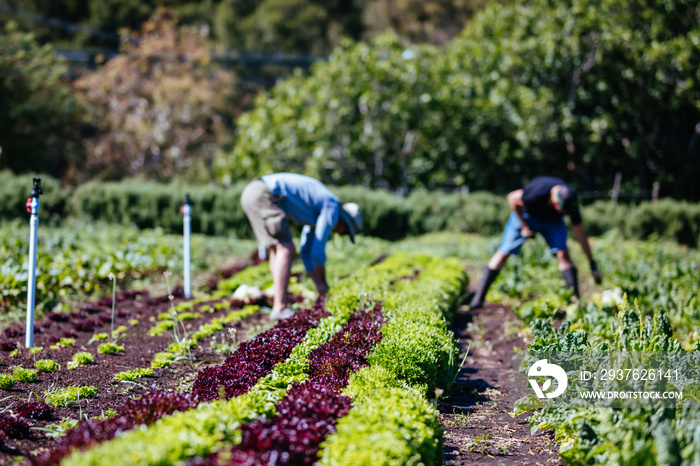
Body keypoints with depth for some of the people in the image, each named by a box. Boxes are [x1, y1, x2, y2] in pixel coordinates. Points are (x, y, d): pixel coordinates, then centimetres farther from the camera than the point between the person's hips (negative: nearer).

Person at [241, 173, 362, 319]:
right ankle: (280, 308, -16)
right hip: (264, 195, -10)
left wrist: (319, 286, 25)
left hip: (251, 192, 10)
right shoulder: (332, 209, -1)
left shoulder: (316, 213, 28)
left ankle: (280, 302, 15)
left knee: (277, 250, 17)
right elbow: (318, 250, -3)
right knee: (286, 251, -10)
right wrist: (323, 283, 11)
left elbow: (307, 251, 30)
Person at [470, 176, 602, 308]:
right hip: (526, 214, -2)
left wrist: (593, 265, -12)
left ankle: (575, 299, -16)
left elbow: (581, 235, -17)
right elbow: (512, 198, -20)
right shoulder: (537, 192, -41)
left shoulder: (570, 202, -29)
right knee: (504, 253, -8)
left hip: (552, 221, 2)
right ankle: (478, 298, -1)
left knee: (563, 253, -19)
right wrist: (524, 226, -15)